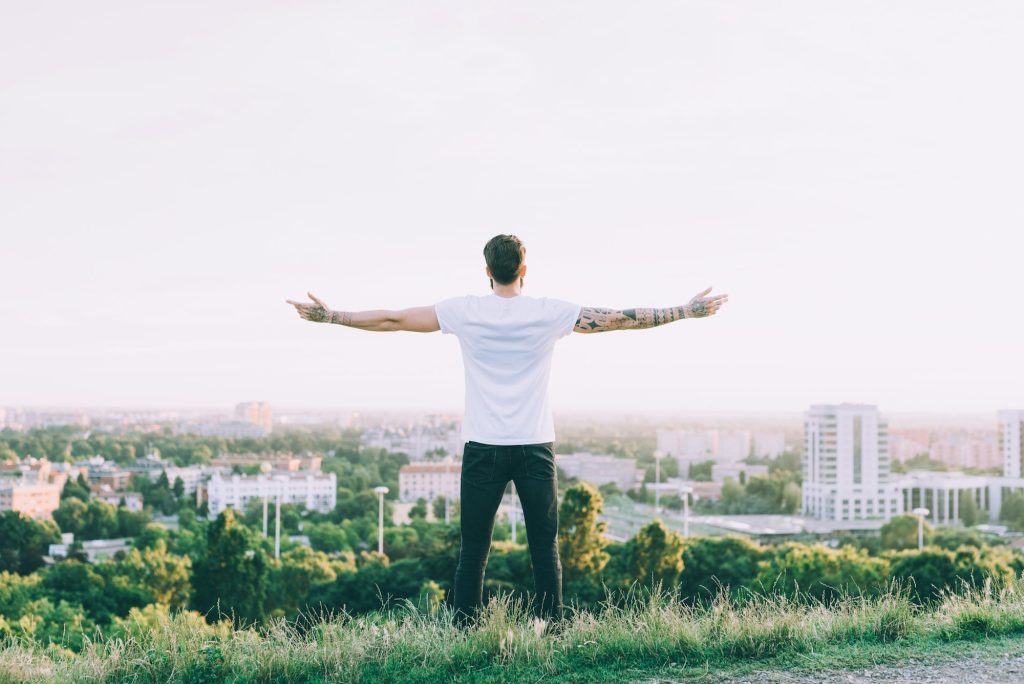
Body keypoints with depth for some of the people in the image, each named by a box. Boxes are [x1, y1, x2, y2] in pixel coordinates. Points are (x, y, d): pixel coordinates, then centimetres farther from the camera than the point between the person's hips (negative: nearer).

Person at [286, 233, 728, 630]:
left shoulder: (464, 312, -1)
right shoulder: (550, 313, -2)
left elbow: (391, 320, 3)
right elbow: (618, 319, 3)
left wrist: (329, 316, 14)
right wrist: (687, 312, 12)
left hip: (482, 450, 0)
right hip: (535, 449, 0)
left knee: (473, 550, 4)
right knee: (545, 548, 6)